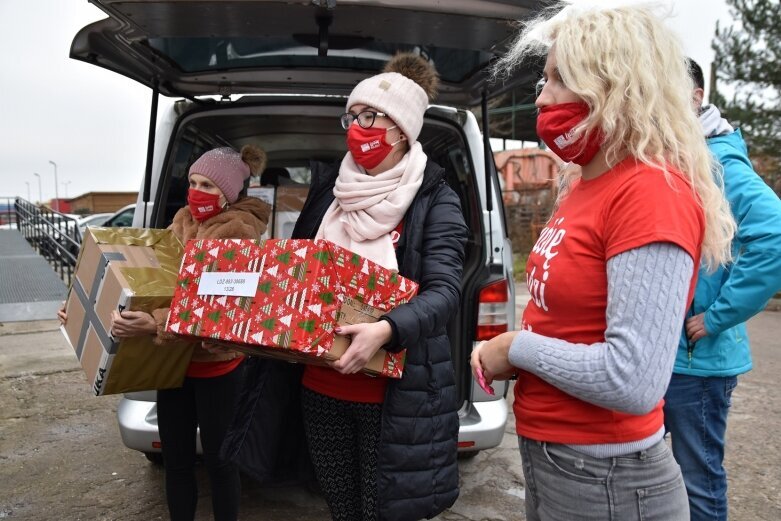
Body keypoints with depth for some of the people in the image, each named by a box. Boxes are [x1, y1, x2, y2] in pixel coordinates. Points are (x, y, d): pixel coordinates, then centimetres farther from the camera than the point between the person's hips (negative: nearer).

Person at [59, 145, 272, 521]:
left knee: (218, 460, 9)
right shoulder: (183, 220, 7)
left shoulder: (239, 232, -16)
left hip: (215, 363, -6)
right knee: (175, 460, 16)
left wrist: (156, 325, -40)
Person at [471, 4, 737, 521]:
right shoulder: (584, 184, 5)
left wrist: (517, 347, -15)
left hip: (604, 478, -8)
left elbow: (633, 382, -27)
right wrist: (506, 349, 1)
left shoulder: (653, 193, -21)